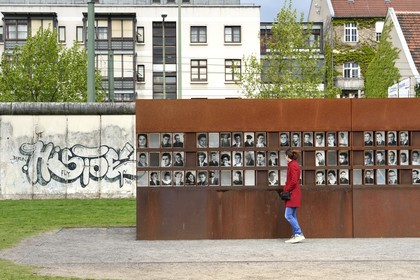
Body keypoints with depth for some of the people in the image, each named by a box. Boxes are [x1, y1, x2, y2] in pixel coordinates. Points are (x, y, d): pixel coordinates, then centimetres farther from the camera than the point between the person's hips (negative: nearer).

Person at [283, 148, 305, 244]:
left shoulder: (292, 165, -14)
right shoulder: (294, 164, 16)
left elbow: (293, 181, -22)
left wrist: (286, 190, -13)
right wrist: (286, 189, 12)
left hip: (293, 194, -10)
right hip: (293, 194, 10)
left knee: (288, 215, -10)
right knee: (293, 216, 10)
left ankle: (300, 235, -11)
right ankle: (295, 236, 11)